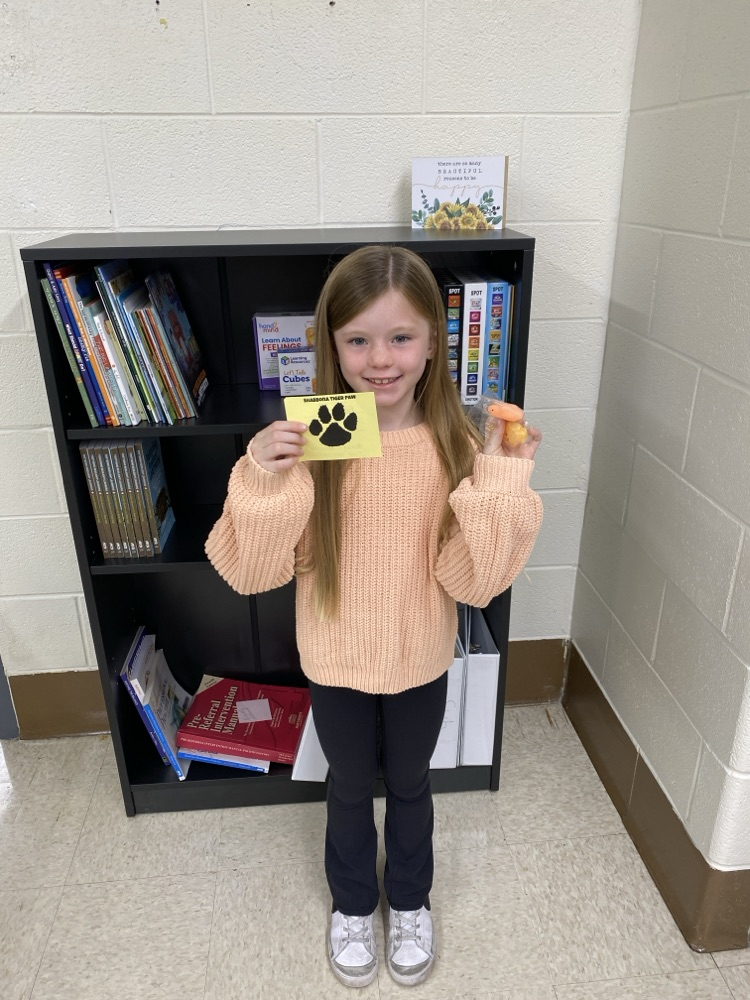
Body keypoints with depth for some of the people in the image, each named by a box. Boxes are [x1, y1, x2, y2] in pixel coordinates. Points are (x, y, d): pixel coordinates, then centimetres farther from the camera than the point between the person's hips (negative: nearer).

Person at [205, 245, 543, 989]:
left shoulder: (454, 445, -16)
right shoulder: (308, 443, -18)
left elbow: (475, 581, -18)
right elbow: (251, 573, -16)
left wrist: (500, 484, -30)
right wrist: (260, 482, -32)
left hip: (421, 660, 1)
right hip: (336, 662, 0)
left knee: (409, 785, 24)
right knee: (350, 788, 23)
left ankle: (409, 901, 54)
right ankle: (352, 904, 53)